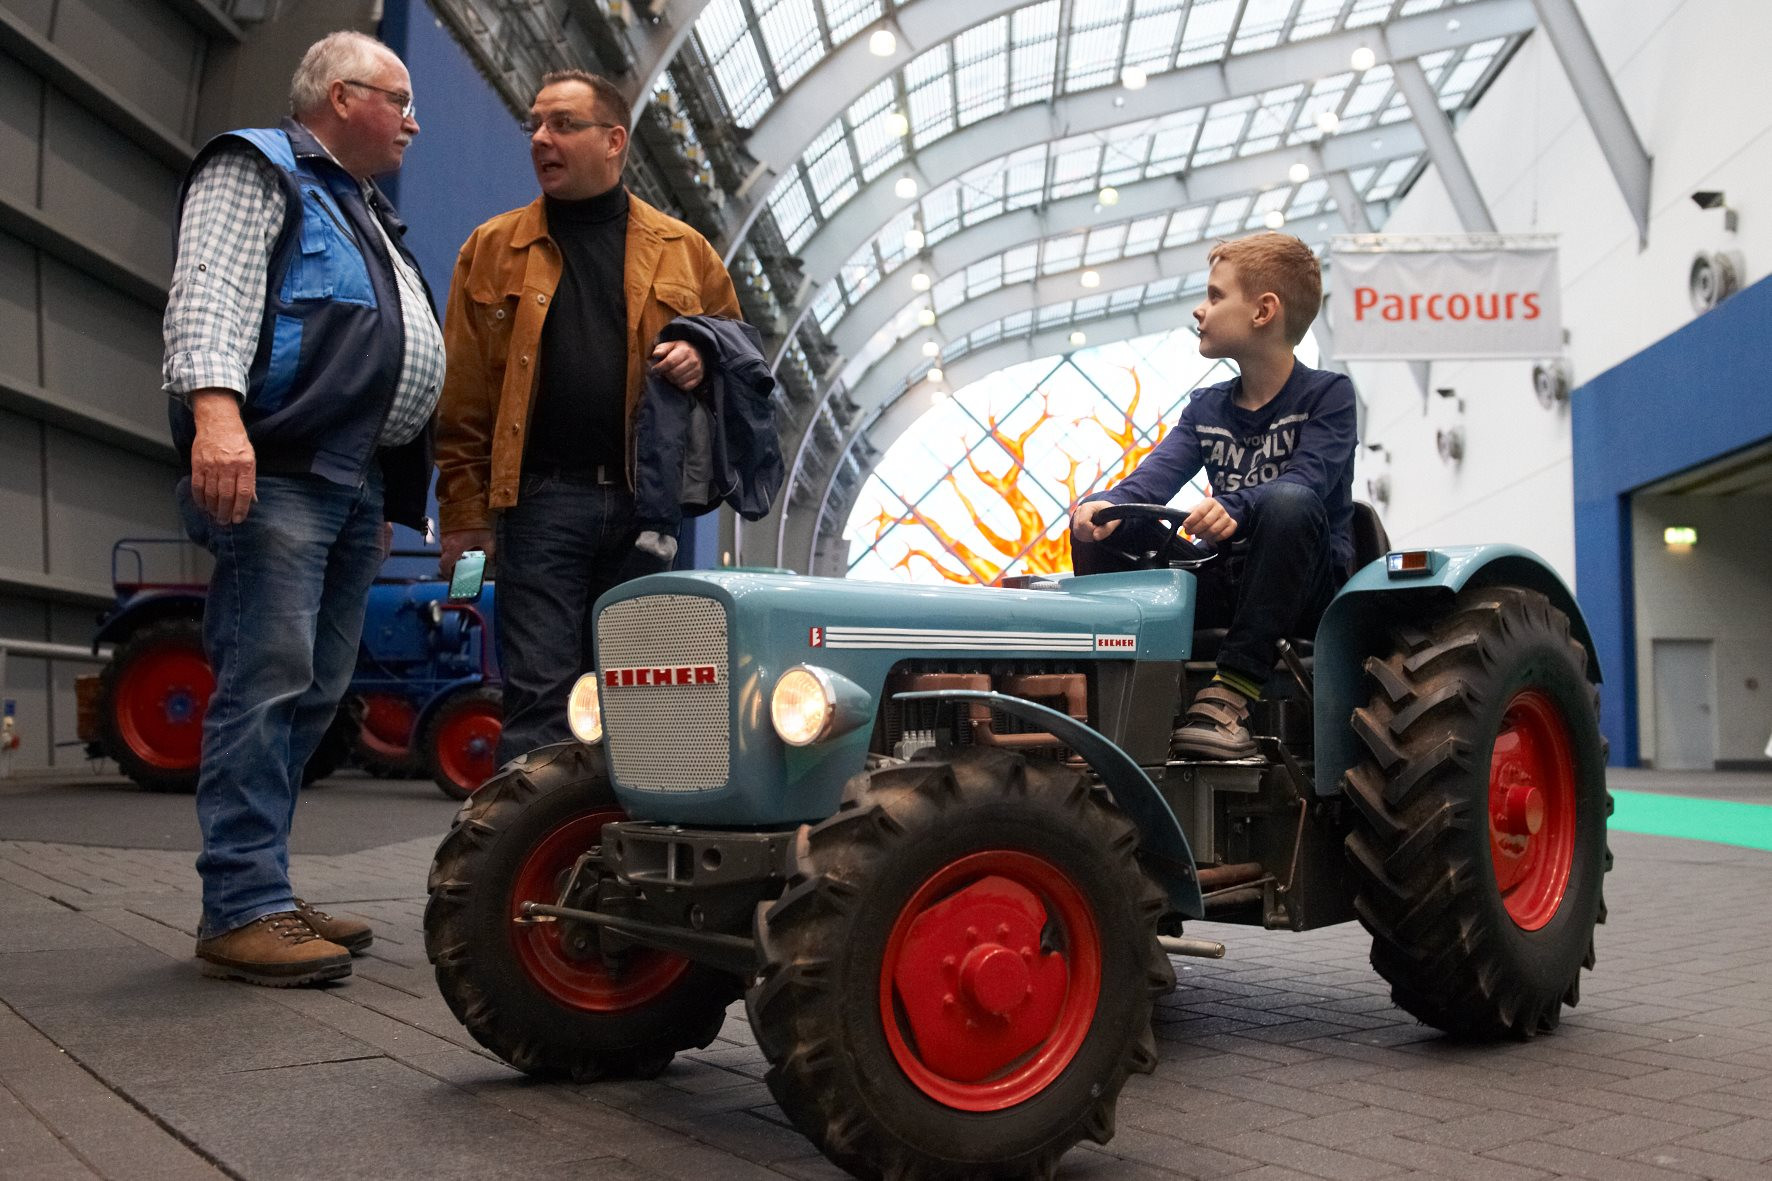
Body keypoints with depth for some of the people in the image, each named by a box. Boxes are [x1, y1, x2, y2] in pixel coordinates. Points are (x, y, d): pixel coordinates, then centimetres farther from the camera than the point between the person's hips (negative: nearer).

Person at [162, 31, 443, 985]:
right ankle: (243, 909, -14)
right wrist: (214, 407, -30)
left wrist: (385, 501, 26)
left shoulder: (369, 219, 31)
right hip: (276, 473, -9)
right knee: (267, 682, -15)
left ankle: (256, 895, 12)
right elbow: (210, 293, -13)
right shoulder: (256, 170, 4)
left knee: (314, 693, 6)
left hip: (355, 485, 9)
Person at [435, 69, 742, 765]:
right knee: (539, 692, -5)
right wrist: (465, 513, -2)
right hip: (541, 501, -1)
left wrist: (703, 360, -6)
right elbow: (463, 396, 4)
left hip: (647, 503, 2)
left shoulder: (684, 251, 11)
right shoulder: (493, 250, 8)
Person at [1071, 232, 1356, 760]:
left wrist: (1234, 508, -42)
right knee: (1097, 526, -11)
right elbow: (1159, 474, -5)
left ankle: (1232, 692, -38)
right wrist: (1106, 505, -28)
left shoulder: (1328, 394, -3)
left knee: (1290, 502, -38)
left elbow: (1307, 479, -22)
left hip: (1307, 585, -5)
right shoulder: (1206, 408, 13)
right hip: (1227, 579, 5)